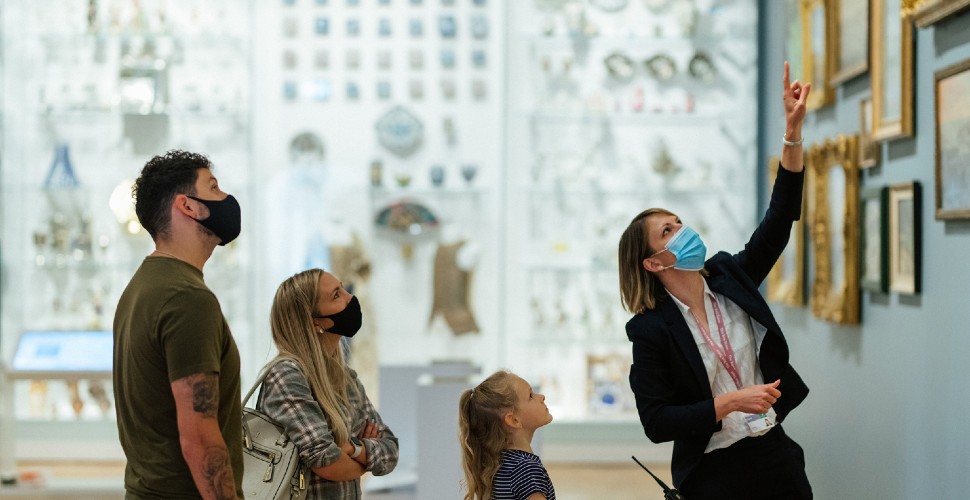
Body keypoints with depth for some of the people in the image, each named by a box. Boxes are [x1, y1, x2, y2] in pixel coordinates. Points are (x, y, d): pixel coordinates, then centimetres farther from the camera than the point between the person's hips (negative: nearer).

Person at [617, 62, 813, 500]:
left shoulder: (730, 277, 3)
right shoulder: (651, 330, -11)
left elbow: (779, 220, -3)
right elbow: (656, 423, -13)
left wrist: (793, 130, -11)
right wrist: (730, 403, -20)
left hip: (775, 455, 4)